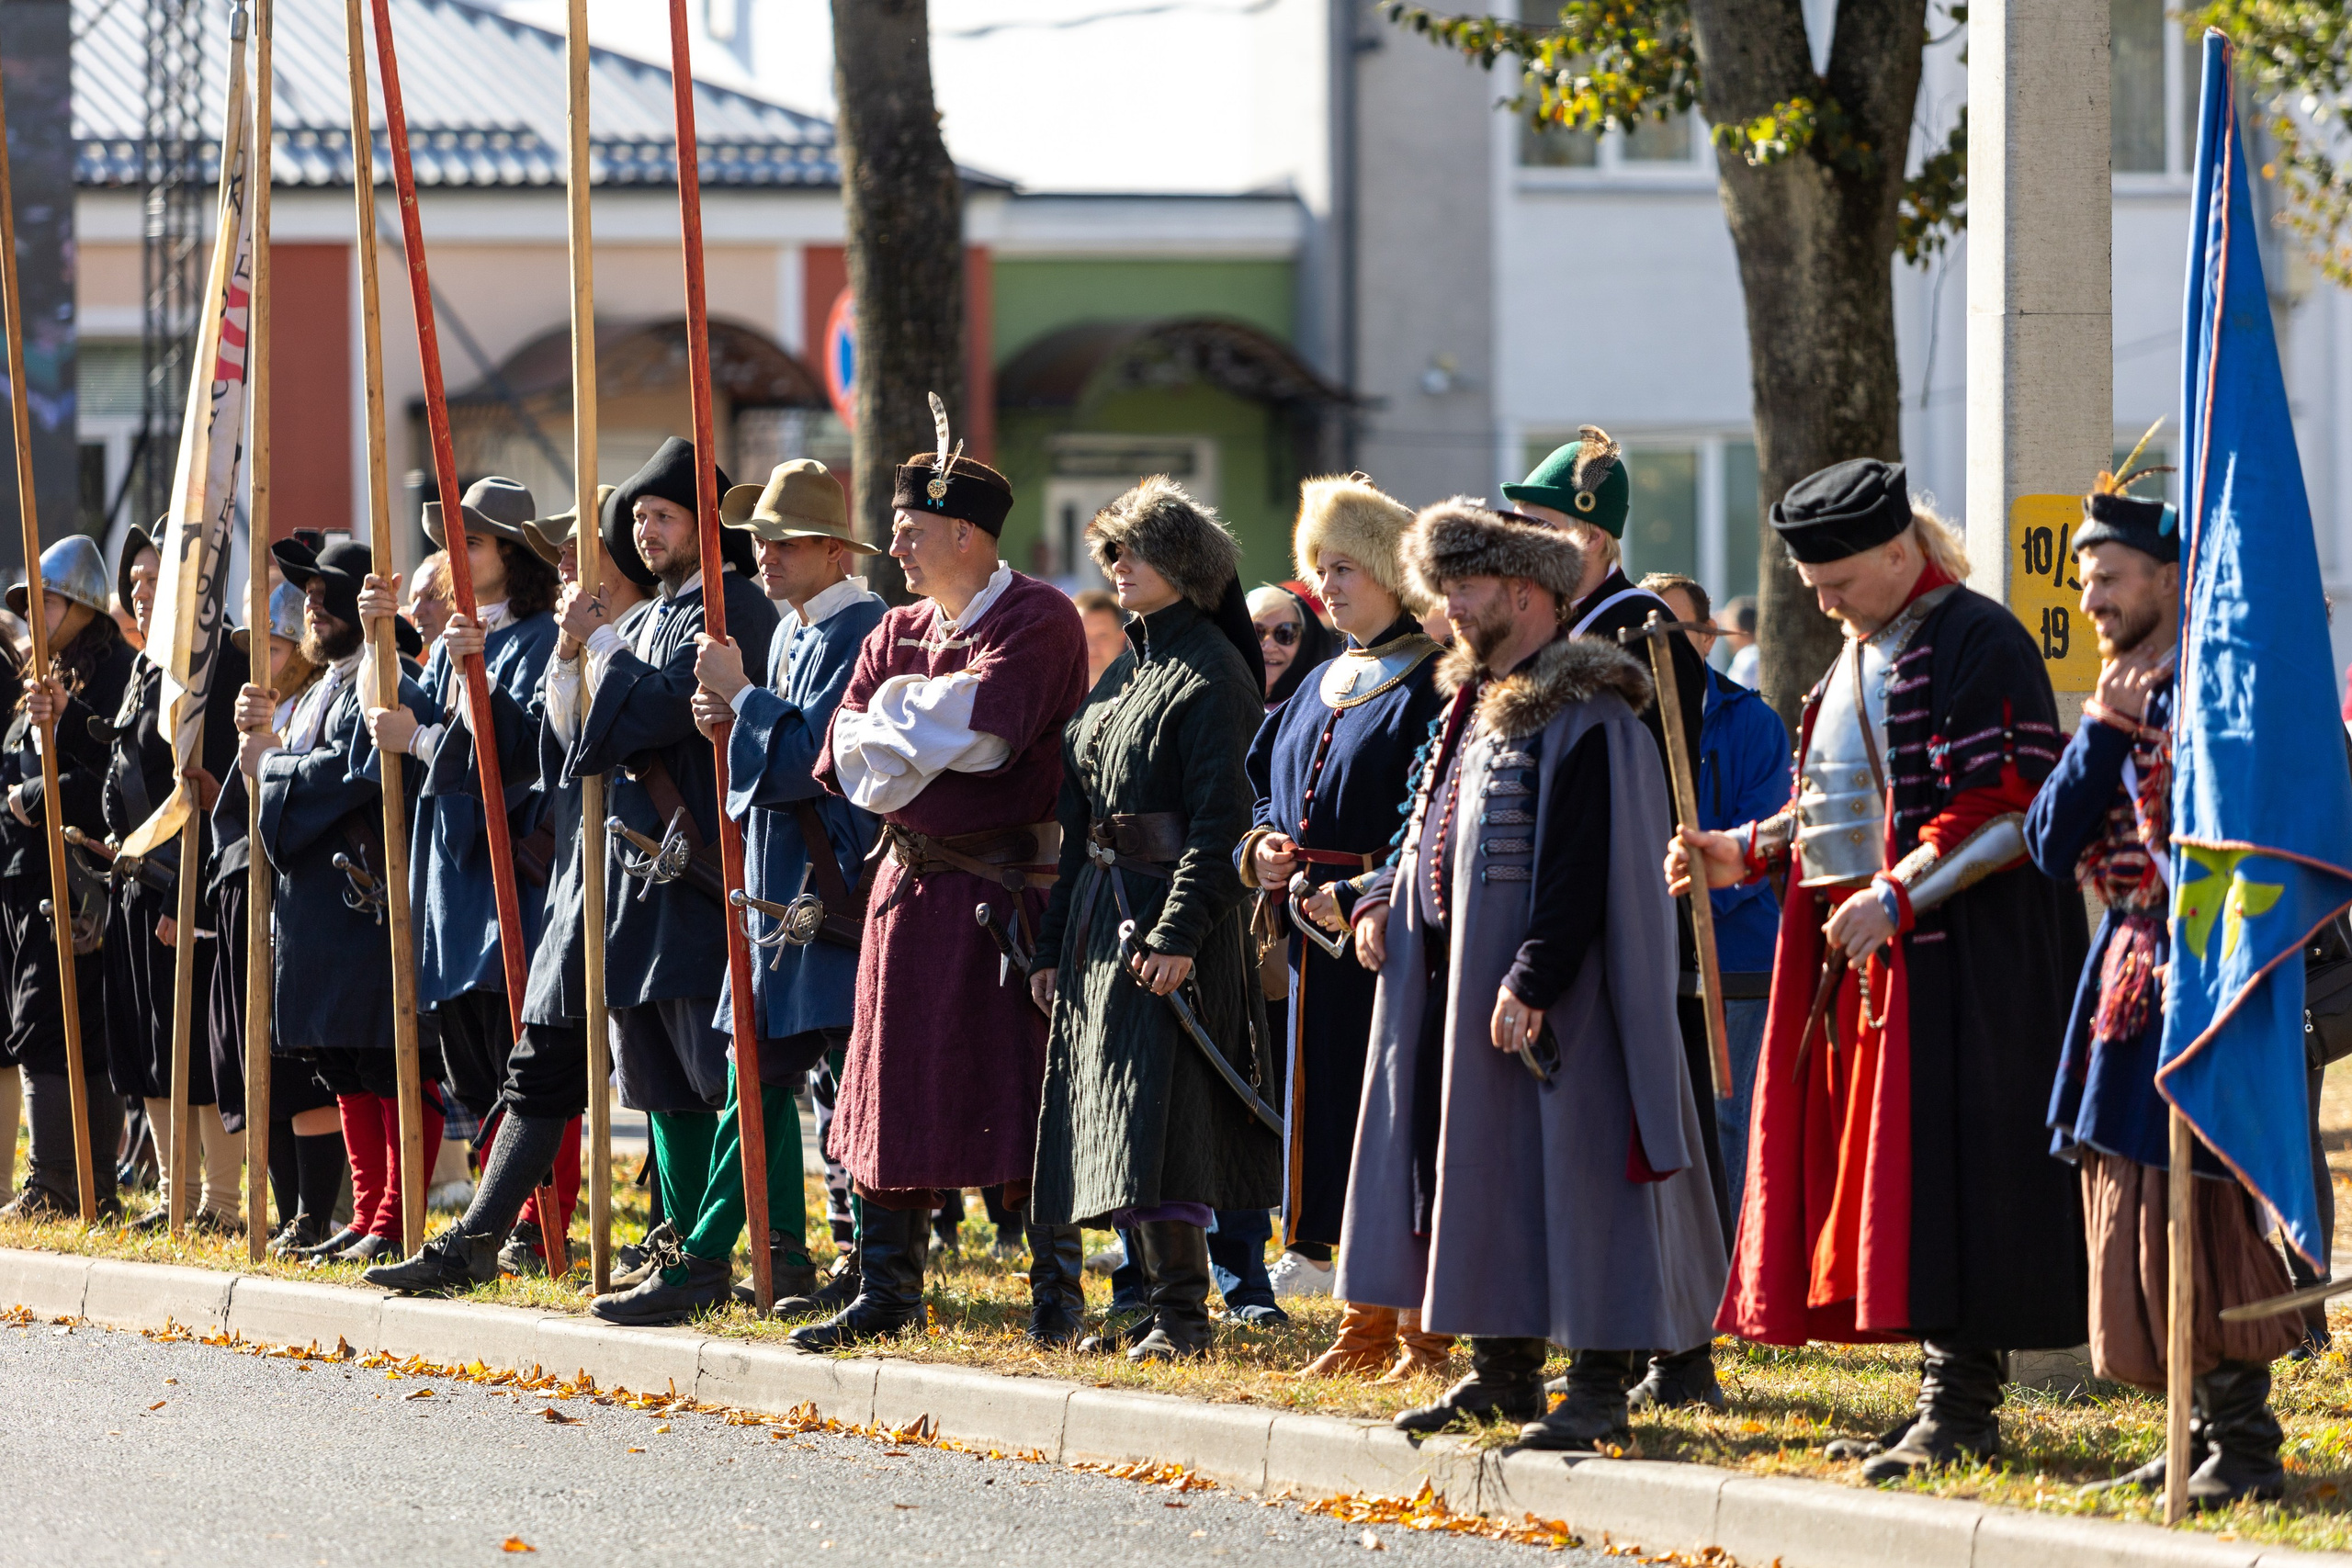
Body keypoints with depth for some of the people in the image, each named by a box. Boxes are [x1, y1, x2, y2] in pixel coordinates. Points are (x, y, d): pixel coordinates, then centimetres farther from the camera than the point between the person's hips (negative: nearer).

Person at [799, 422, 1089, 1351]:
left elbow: (985, 724, -21)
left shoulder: (1038, 621, -7)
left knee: (1021, 1090, -4)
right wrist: (936, 747, -12)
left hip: (1010, 887, -7)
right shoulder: (897, 635, 13)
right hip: (913, 883, 7)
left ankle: (1057, 1294, 4)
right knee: (893, 1083, 7)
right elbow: (844, 761, 4)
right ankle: (887, 1293, 14)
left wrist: (898, 709, -5)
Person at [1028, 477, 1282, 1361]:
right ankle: (1148, 1292, 13)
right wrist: (1055, 943, 17)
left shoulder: (1210, 675, -9)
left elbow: (1220, 821, -17)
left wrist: (1179, 932, -24)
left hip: (1168, 921, -9)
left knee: (1155, 1116, -13)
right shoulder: (1122, 674, 18)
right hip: (1100, 916, 9)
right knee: (1109, 1124, 7)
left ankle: (1183, 1313, -11)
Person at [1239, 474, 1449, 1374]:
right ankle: (1366, 1325, 15)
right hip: (1317, 932, 8)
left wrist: (1364, 895, -21)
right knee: (1336, 1113, 9)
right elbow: (1271, 788, 25)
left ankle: (1424, 1334, -4)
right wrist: (1261, 849, 4)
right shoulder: (1322, 687, 18)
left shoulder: (1433, 686, -8)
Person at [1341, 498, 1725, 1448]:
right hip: (1454, 976, 10)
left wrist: (1533, 979, -26)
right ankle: (1502, 1369, 21)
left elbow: (1581, 869, -21)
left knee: (1561, 1179, -7)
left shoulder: (1585, 719, -15)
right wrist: (1383, 901, 8)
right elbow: (1430, 828, 25)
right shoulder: (1476, 703, 15)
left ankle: (1598, 1386, -4)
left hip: (1542, 999, -10)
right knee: (1476, 1176, 13)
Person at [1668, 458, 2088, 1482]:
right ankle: (1942, 1399, 12)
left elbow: (2009, 810, -18)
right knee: (1879, 1183, 7)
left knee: (1943, 1177, -10)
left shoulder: (1977, 647, -11)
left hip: (1955, 964, -9)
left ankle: (1961, 1415, -8)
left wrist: (1893, 897, -22)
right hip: (1859, 963, 9)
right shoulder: (1859, 659, 18)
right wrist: (1745, 855, 10)